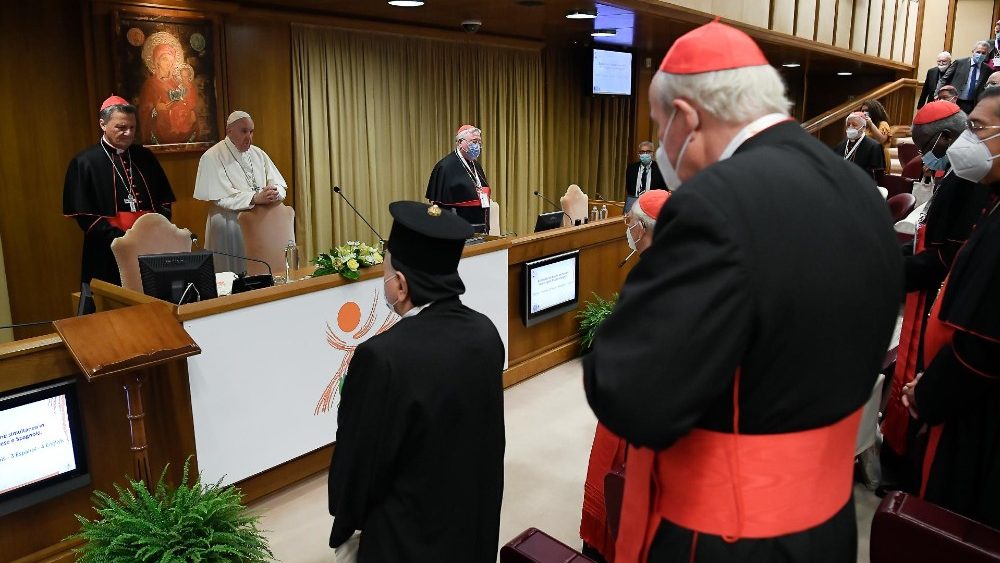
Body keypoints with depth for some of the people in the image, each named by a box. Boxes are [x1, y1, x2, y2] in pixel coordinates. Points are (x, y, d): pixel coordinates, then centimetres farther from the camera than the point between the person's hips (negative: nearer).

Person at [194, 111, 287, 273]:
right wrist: (255, 198, -27)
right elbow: (221, 197, -16)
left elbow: (279, 185, 6)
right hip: (229, 227, -5)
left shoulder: (258, 154, 12)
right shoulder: (212, 157, -6)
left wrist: (274, 194, -18)